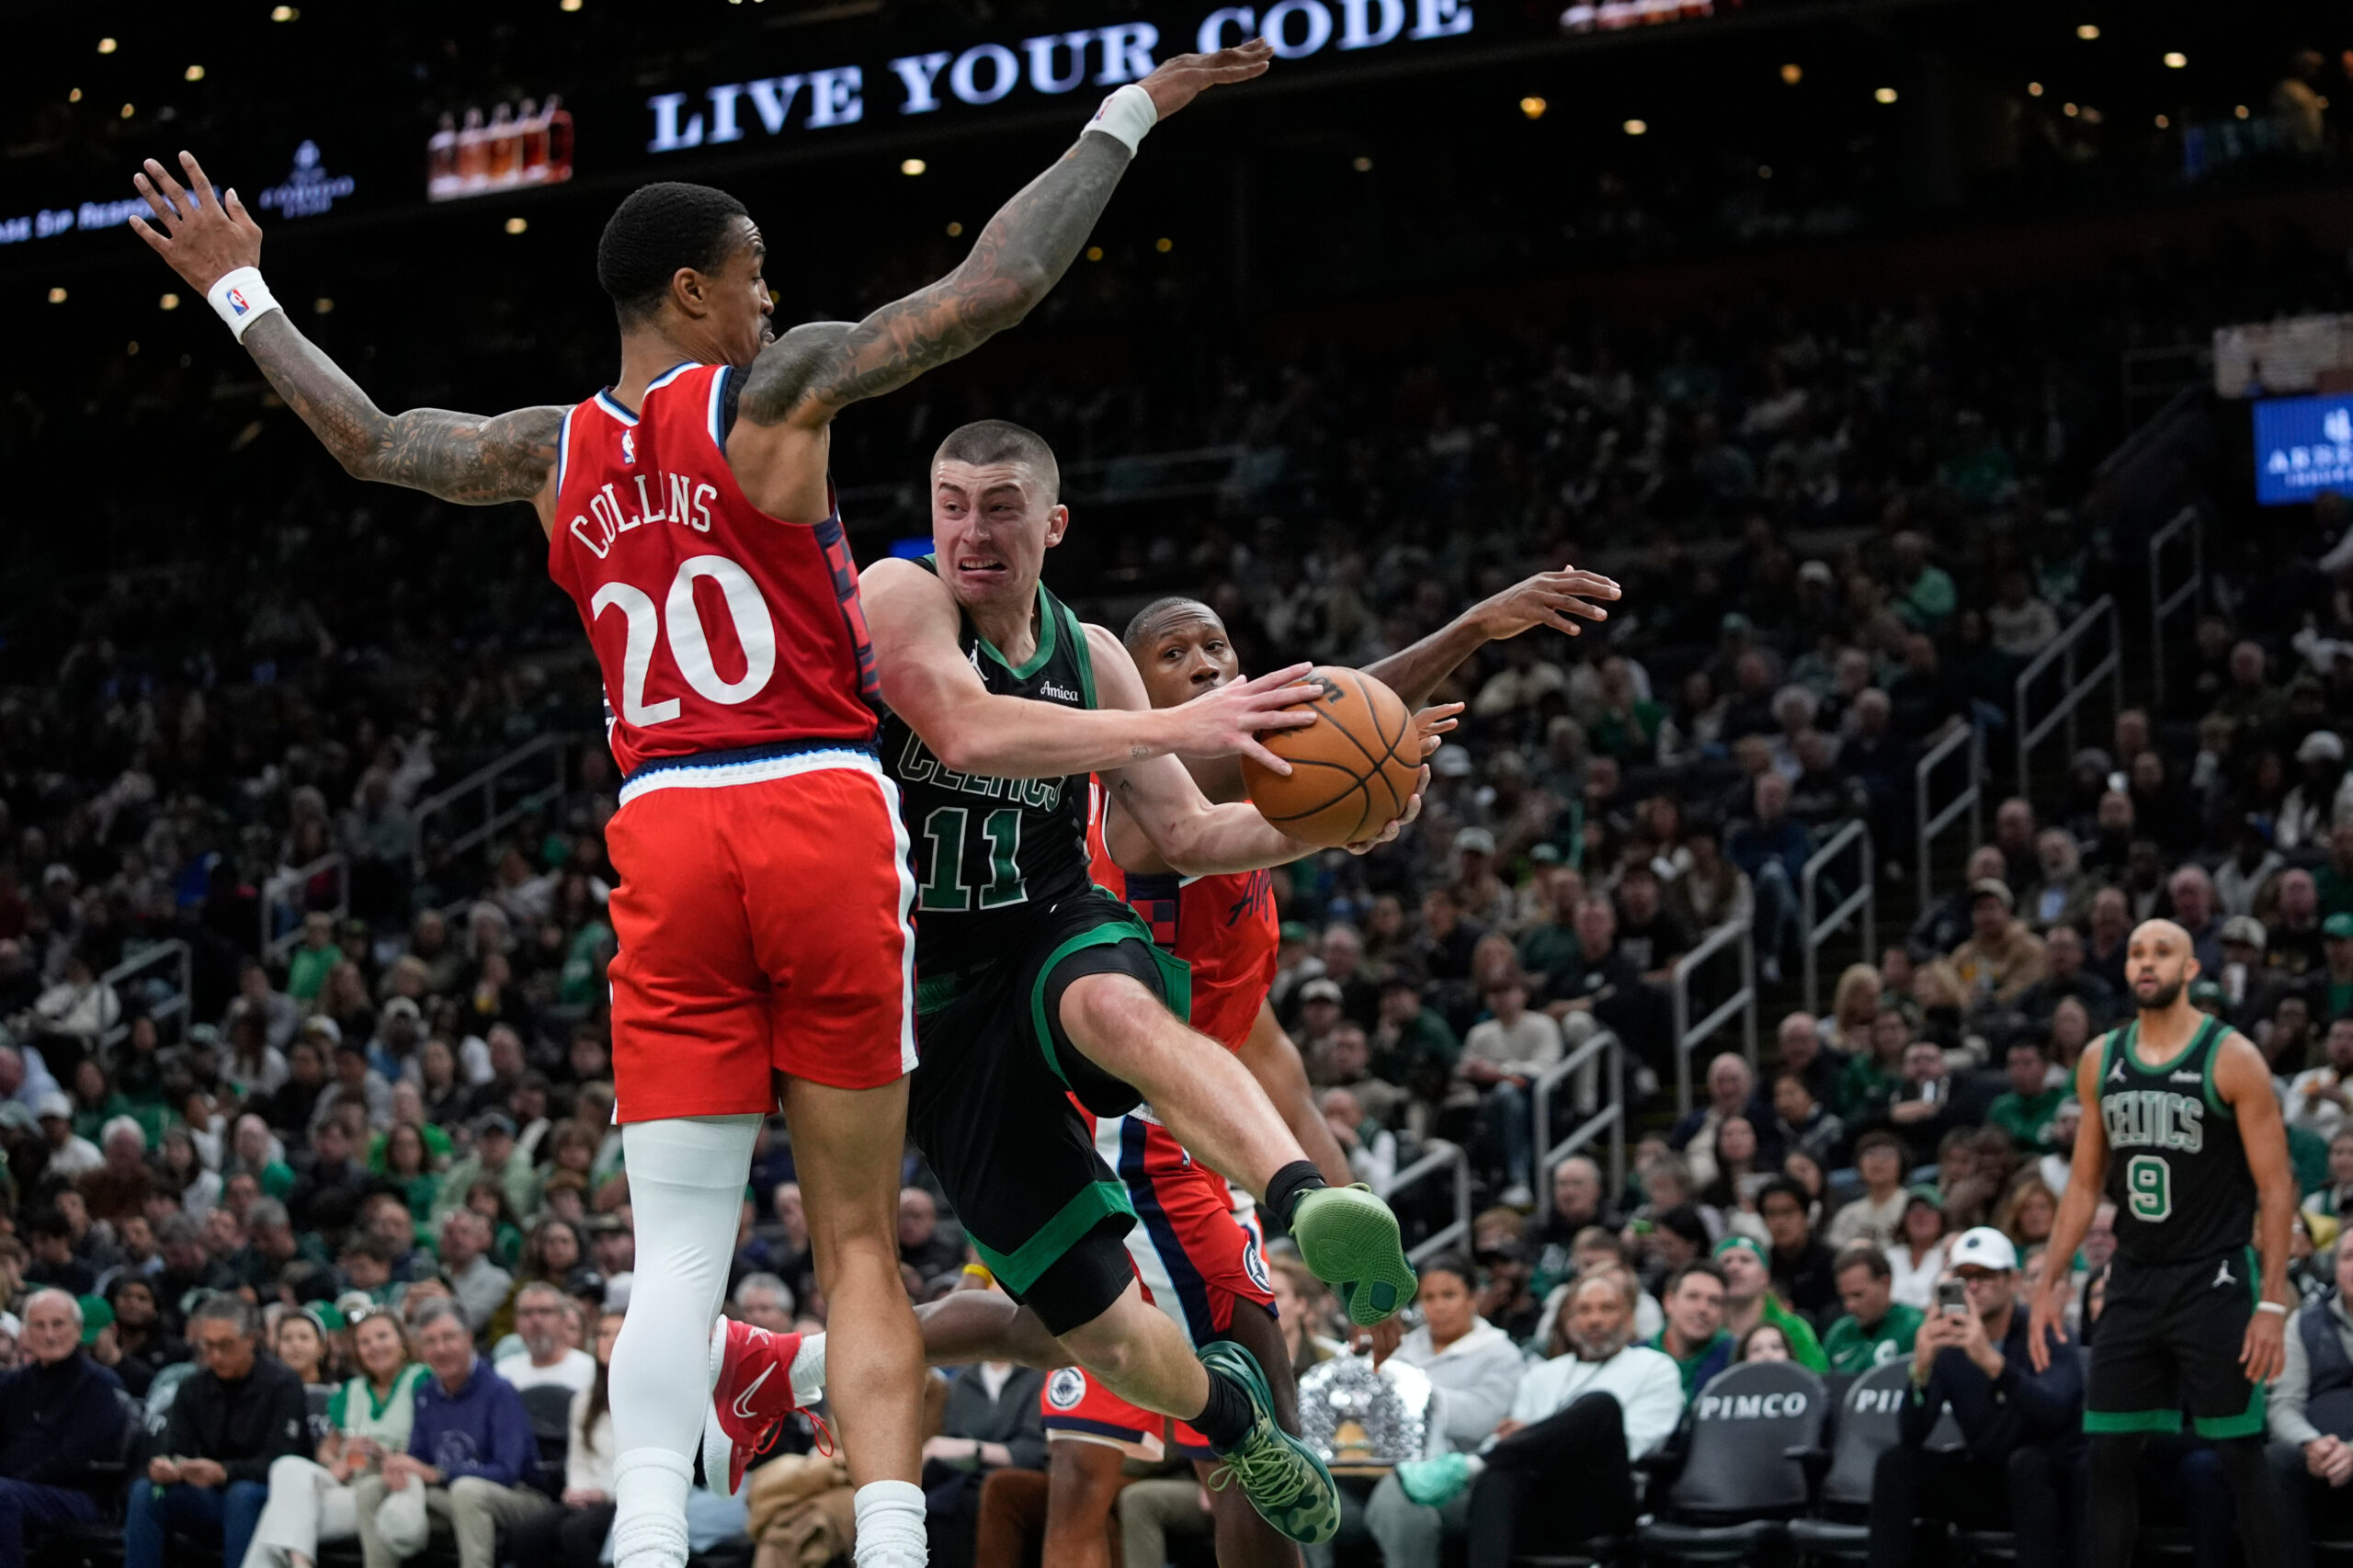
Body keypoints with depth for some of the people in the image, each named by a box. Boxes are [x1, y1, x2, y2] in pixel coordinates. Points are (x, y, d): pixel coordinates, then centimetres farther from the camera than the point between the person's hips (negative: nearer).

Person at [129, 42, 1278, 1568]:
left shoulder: (554, 453, 10)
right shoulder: (777, 385, -3)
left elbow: (368, 438, 25)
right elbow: (997, 285, -7)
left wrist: (239, 290, 40)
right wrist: (1130, 111, 3)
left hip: (663, 834, 3)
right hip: (822, 815, -3)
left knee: (680, 1240, 1)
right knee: (857, 1236, 1)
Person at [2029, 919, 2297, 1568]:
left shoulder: (2232, 1058, -8)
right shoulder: (2100, 1059, 7)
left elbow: (2276, 1188, -9)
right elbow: (2085, 1180, 15)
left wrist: (2273, 1303, -15)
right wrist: (2052, 1281, 8)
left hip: (2213, 1281, -5)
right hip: (2134, 1282, 5)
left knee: (2239, 1455, -3)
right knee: (2108, 1453, 4)